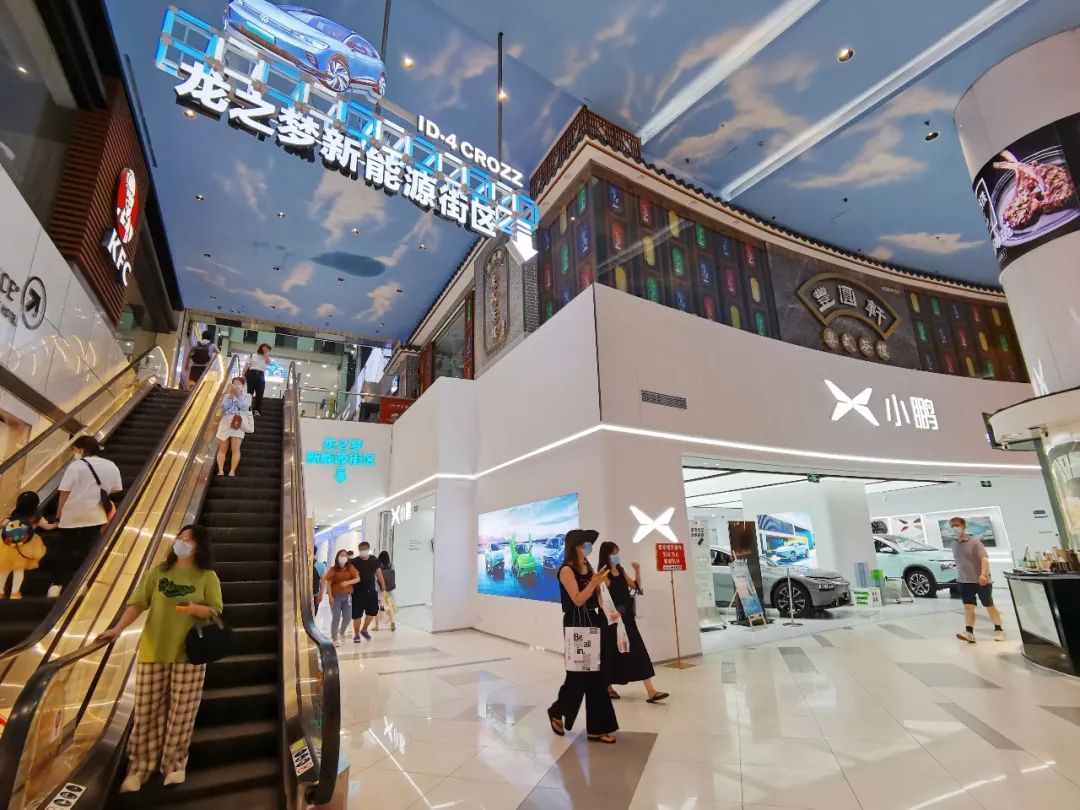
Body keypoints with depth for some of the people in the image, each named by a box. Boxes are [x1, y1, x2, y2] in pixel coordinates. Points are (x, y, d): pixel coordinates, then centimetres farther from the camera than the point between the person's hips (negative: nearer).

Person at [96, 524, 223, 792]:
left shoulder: (207, 577, -4)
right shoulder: (158, 571, 3)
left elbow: (217, 611, -7)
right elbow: (138, 603, 3)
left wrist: (196, 609, -26)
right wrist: (118, 628, -9)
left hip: (189, 653, -2)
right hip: (153, 651, 2)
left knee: (181, 712, 5)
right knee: (147, 711, 9)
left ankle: (175, 764, 21)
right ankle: (139, 768, 24)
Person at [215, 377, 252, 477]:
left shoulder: (247, 396, 13)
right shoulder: (227, 395, 20)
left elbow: (244, 407, -5)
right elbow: (223, 407, 1)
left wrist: (238, 394, -13)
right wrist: (230, 394, -8)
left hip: (238, 423, -3)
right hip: (225, 423, 3)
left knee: (235, 449, -12)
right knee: (222, 449, -3)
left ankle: (232, 472, -14)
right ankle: (221, 471, -3)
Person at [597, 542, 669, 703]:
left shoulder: (621, 570, 10)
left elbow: (636, 586, 11)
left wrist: (637, 570, -2)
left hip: (626, 616, 6)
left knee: (638, 650, 0)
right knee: (612, 653, 6)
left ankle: (651, 692, -1)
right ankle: (608, 687, 26)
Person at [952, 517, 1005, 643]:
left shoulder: (975, 542, -10)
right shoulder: (954, 545, 8)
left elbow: (984, 558, -21)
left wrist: (983, 574, -34)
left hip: (981, 581, -4)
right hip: (964, 582, 5)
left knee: (989, 606, 9)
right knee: (968, 607, -4)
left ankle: (999, 630, 25)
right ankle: (969, 632, -10)